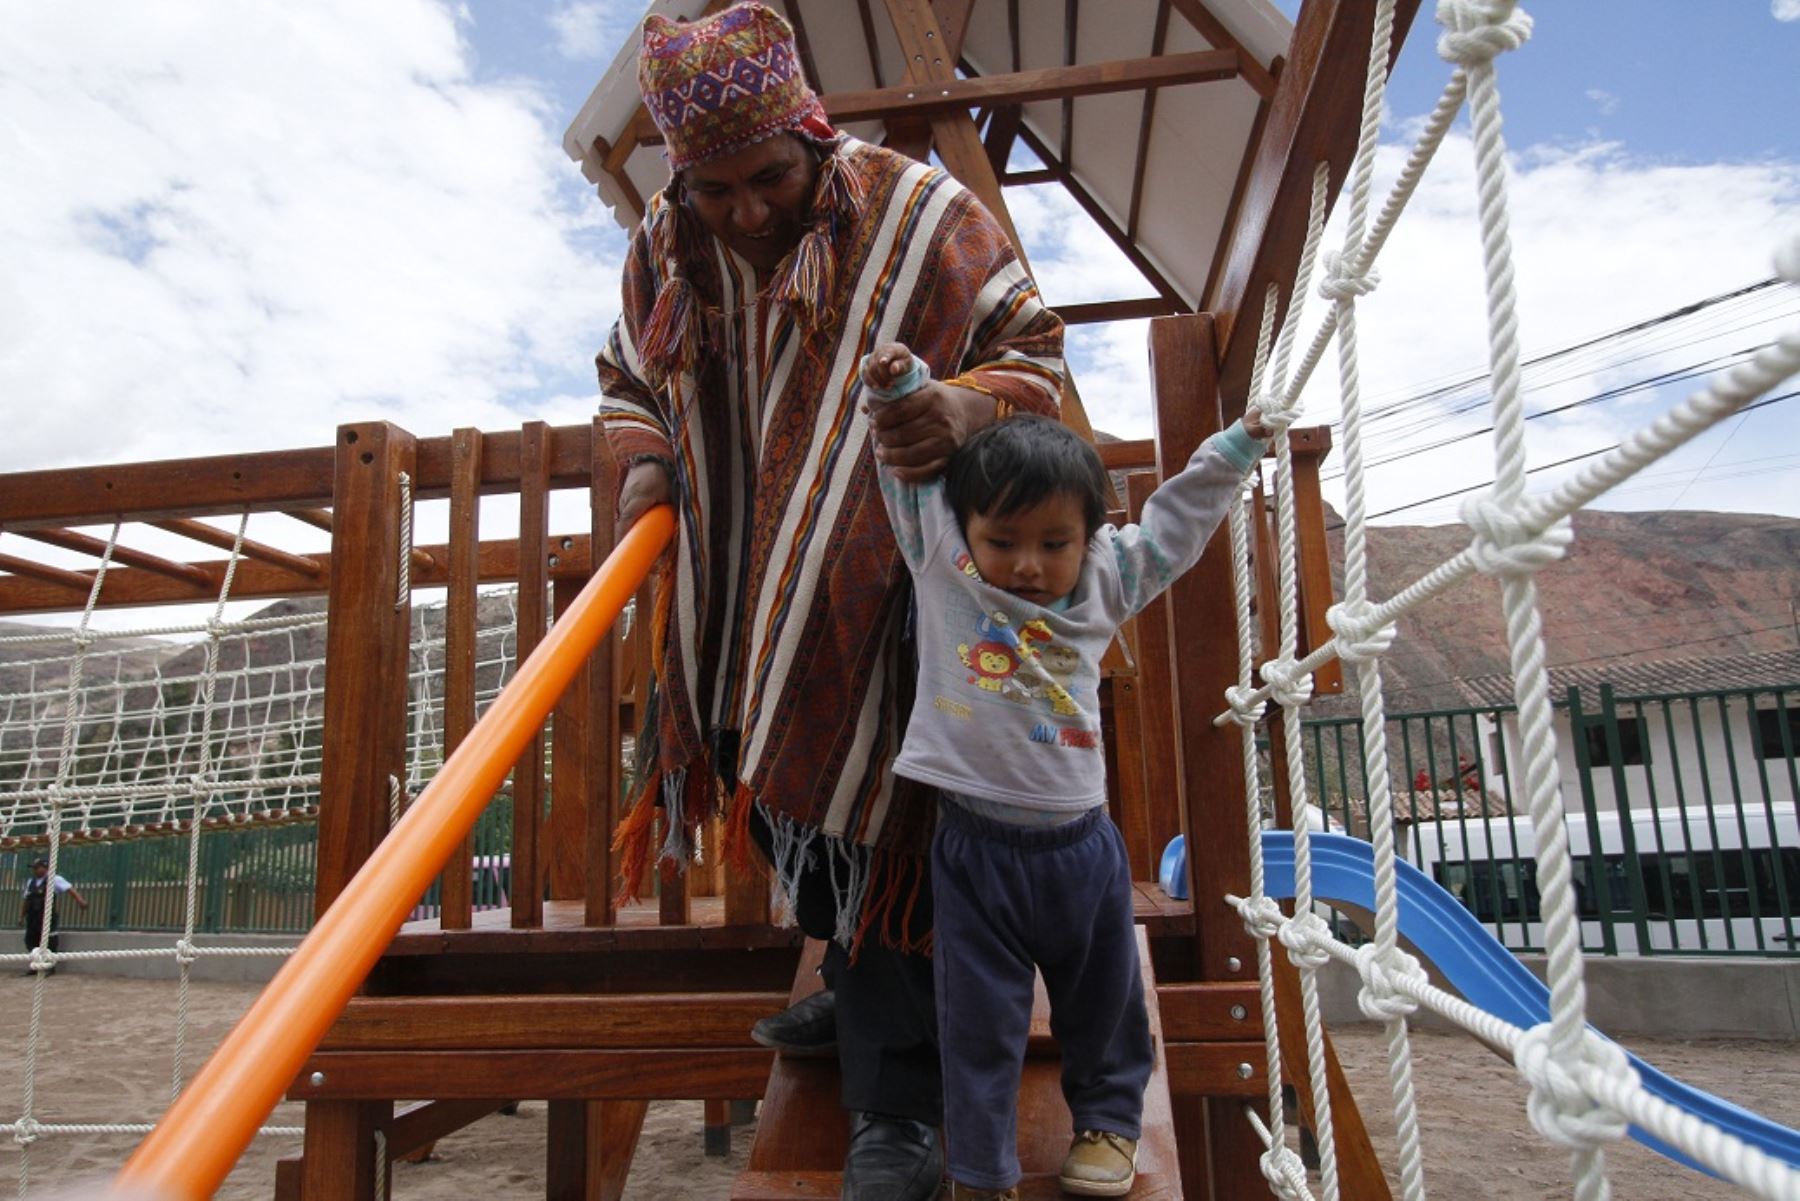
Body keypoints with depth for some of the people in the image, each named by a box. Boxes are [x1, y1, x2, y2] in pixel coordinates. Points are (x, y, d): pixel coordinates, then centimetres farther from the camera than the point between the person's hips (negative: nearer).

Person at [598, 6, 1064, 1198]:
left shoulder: (917, 213, -10)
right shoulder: (665, 247, 4)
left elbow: (1032, 351, -6)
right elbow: (629, 381, 18)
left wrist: (967, 407, -28)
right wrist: (642, 462, -4)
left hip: (886, 591, -6)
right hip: (751, 599, 6)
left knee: (869, 818, -5)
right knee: (796, 801, 17)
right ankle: (858, 995, 44)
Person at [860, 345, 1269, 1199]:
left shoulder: (1105, 583, 4)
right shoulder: (941, 563, -3)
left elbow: (1172, 527, 17)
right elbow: (911, 468, 4)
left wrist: (1235, 448, 21)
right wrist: (900, 392, -5)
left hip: (1078, 839, 3)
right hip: (974, 842, -2)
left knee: (1101, 1000, 20)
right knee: (980, 1021, 8)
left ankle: (1108, 1118, 45)